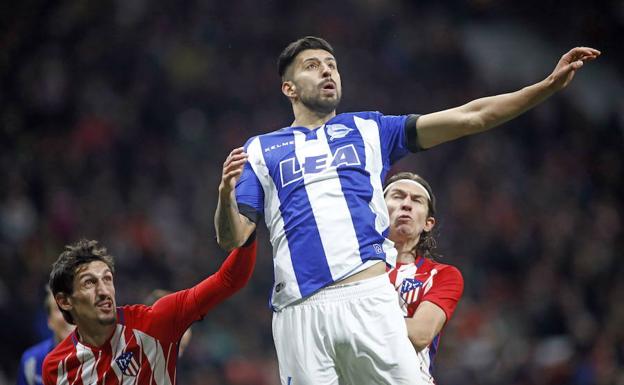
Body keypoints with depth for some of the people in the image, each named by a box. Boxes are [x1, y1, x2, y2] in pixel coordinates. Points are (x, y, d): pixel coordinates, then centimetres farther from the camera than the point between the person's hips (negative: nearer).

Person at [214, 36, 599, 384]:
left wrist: (551, 84, 6)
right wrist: (226, 193, -11)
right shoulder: (260, 151, 19)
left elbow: (472, 117, 15)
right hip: (299, 312, 0)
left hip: (369, 298, 0)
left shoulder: (368, 129, 21)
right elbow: (232, 238, 11)